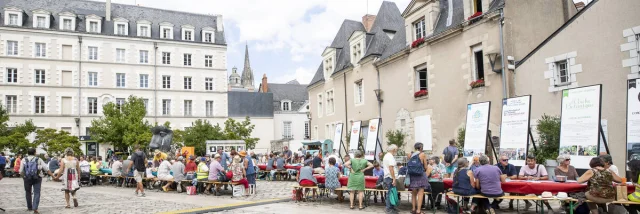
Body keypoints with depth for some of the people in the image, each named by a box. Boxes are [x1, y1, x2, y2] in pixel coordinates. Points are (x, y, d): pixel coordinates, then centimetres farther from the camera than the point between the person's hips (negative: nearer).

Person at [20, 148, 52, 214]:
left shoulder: (23, 160, 1)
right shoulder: (38, 160, 0)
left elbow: (21, 171, -2)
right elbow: (46, 169, -2)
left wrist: (23, 176, 16)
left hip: (27, 178, 1)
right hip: (37, 178, -1)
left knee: (28, 193, 18)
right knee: (37, 193, -1)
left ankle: (29, 207, 28)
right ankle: (35, 208, -14)